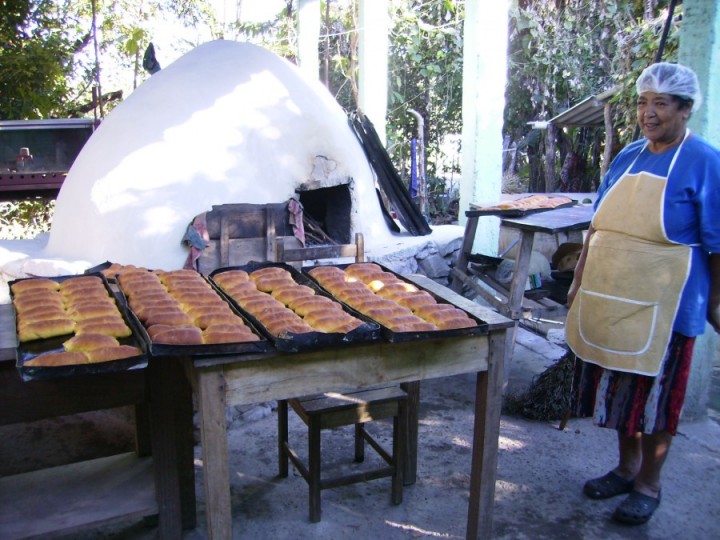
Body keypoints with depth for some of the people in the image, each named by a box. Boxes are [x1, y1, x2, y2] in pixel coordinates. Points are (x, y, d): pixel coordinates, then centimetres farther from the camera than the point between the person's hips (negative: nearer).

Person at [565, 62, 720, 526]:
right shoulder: (627, 157, 9)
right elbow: (598, 226, 13)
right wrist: (580, 280, 11)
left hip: (661, 305, -6)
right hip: (608, 299, 6)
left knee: (655, 393, 7)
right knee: (617, 385, 16)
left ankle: (649, 483, 26)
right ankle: (627, 466, 36)